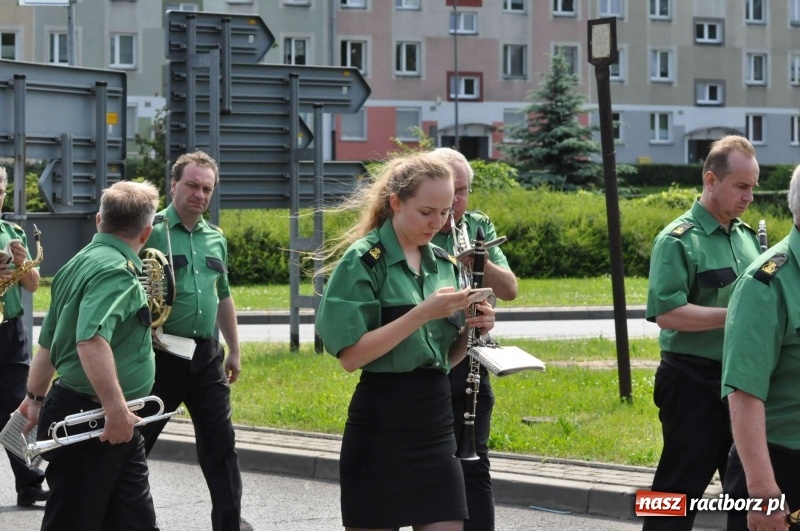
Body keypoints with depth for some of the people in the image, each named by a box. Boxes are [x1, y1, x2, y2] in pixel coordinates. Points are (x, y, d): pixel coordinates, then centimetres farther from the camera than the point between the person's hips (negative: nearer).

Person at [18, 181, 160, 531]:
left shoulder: (81, 264, 13)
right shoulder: (115, 270, -17)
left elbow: (48, 341, 22)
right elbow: (91, 341, -32)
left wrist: (36, 397, 31)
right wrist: (116, 409, -33)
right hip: (90, 421, -10)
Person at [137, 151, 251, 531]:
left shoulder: (216, 239, 12)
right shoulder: (151, 230, -7)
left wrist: (233, 350, 22)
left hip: (206, 356, 6)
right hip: (159, 355, -6)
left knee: (220, 442, 10)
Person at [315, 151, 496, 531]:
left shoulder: (443, 264, 10)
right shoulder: (364, 260, -9)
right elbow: (350, 355, -17)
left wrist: (471, 328, -5)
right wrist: (423, 313, -22)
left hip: (435, 425, 6)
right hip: (380, 428, -5)